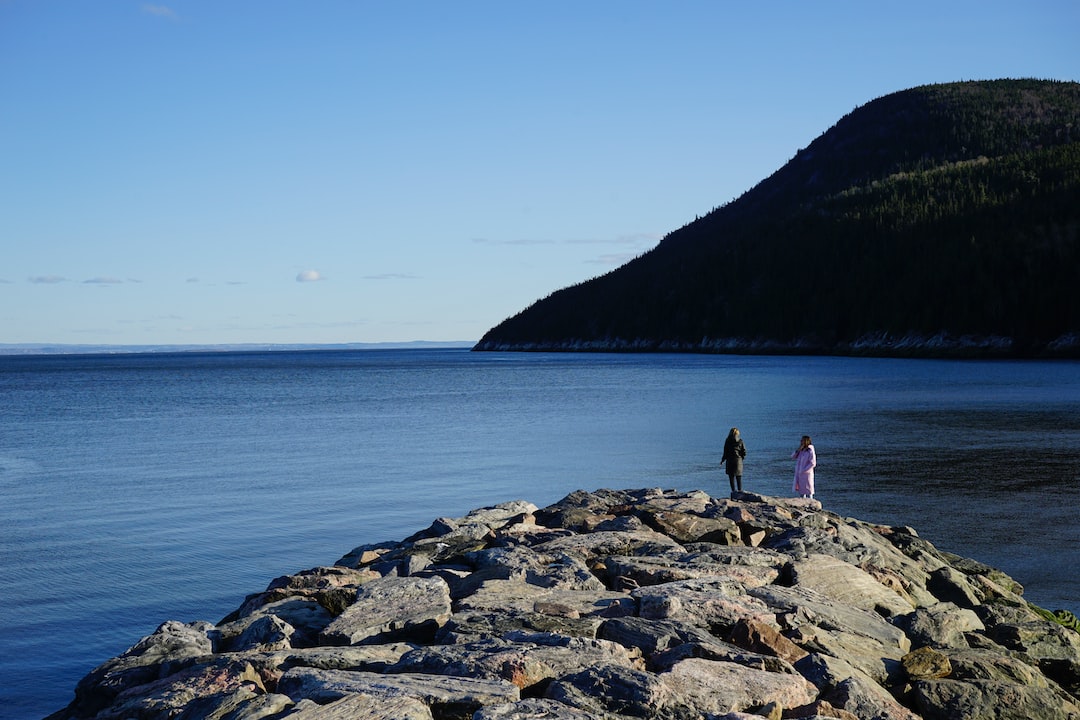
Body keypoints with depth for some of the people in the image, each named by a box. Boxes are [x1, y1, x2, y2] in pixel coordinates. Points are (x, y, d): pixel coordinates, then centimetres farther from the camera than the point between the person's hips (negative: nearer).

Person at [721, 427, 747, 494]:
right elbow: (744, 452, -1)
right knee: (739, 476, 9)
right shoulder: (740, 441, -2)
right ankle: (740, 490, 4)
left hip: (730, 461, -2)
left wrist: (722, 460, 7)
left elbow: (725, 452, -5)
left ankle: (733, 490, 0)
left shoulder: (728, 441, -7)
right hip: (738, 461, 2)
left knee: (731, 477, 4)